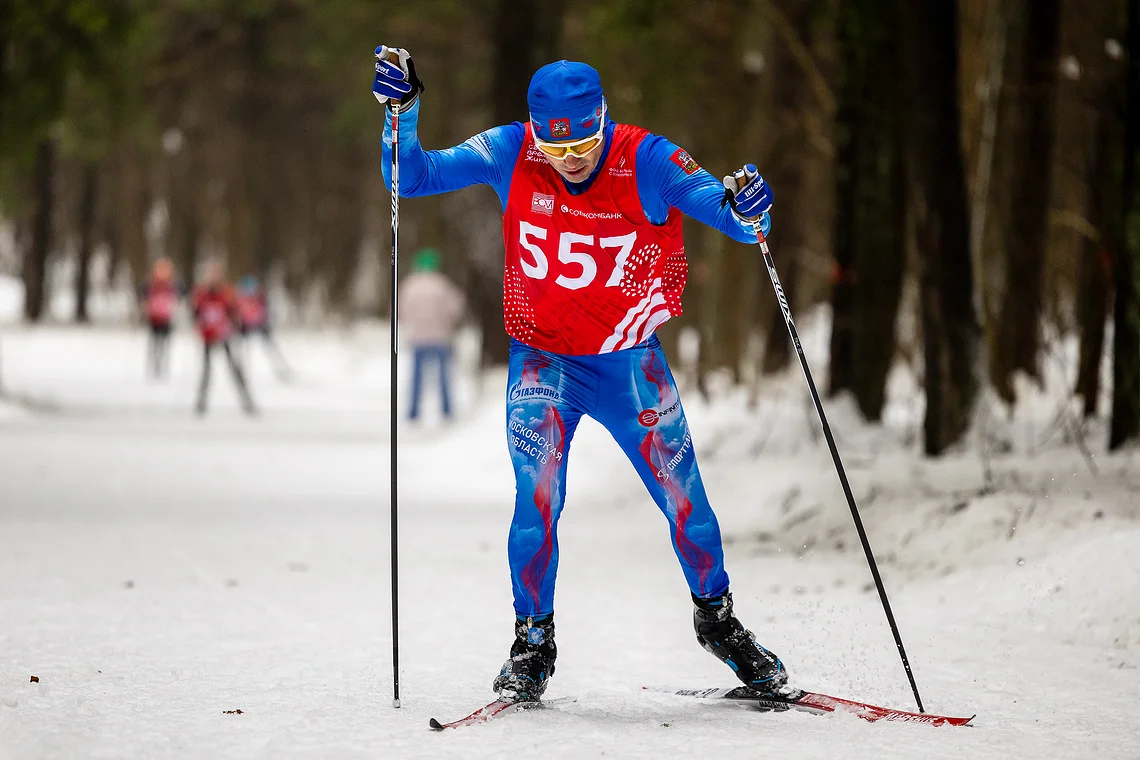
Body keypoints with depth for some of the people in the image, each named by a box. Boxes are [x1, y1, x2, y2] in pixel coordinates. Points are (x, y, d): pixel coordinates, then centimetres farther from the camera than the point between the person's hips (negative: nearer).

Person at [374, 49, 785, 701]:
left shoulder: (646, 160, -19)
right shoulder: (511, 154, -14)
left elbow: (730, 214, -24)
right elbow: (413, 177, -10)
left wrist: (742, 211, -47)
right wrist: (403, 112, -26)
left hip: (630, 361, 0)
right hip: (543, 360, 0)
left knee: (684, 498, 3)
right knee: (538, 496, -17)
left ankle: (716, 616, 28)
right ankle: (533, 640, 2)